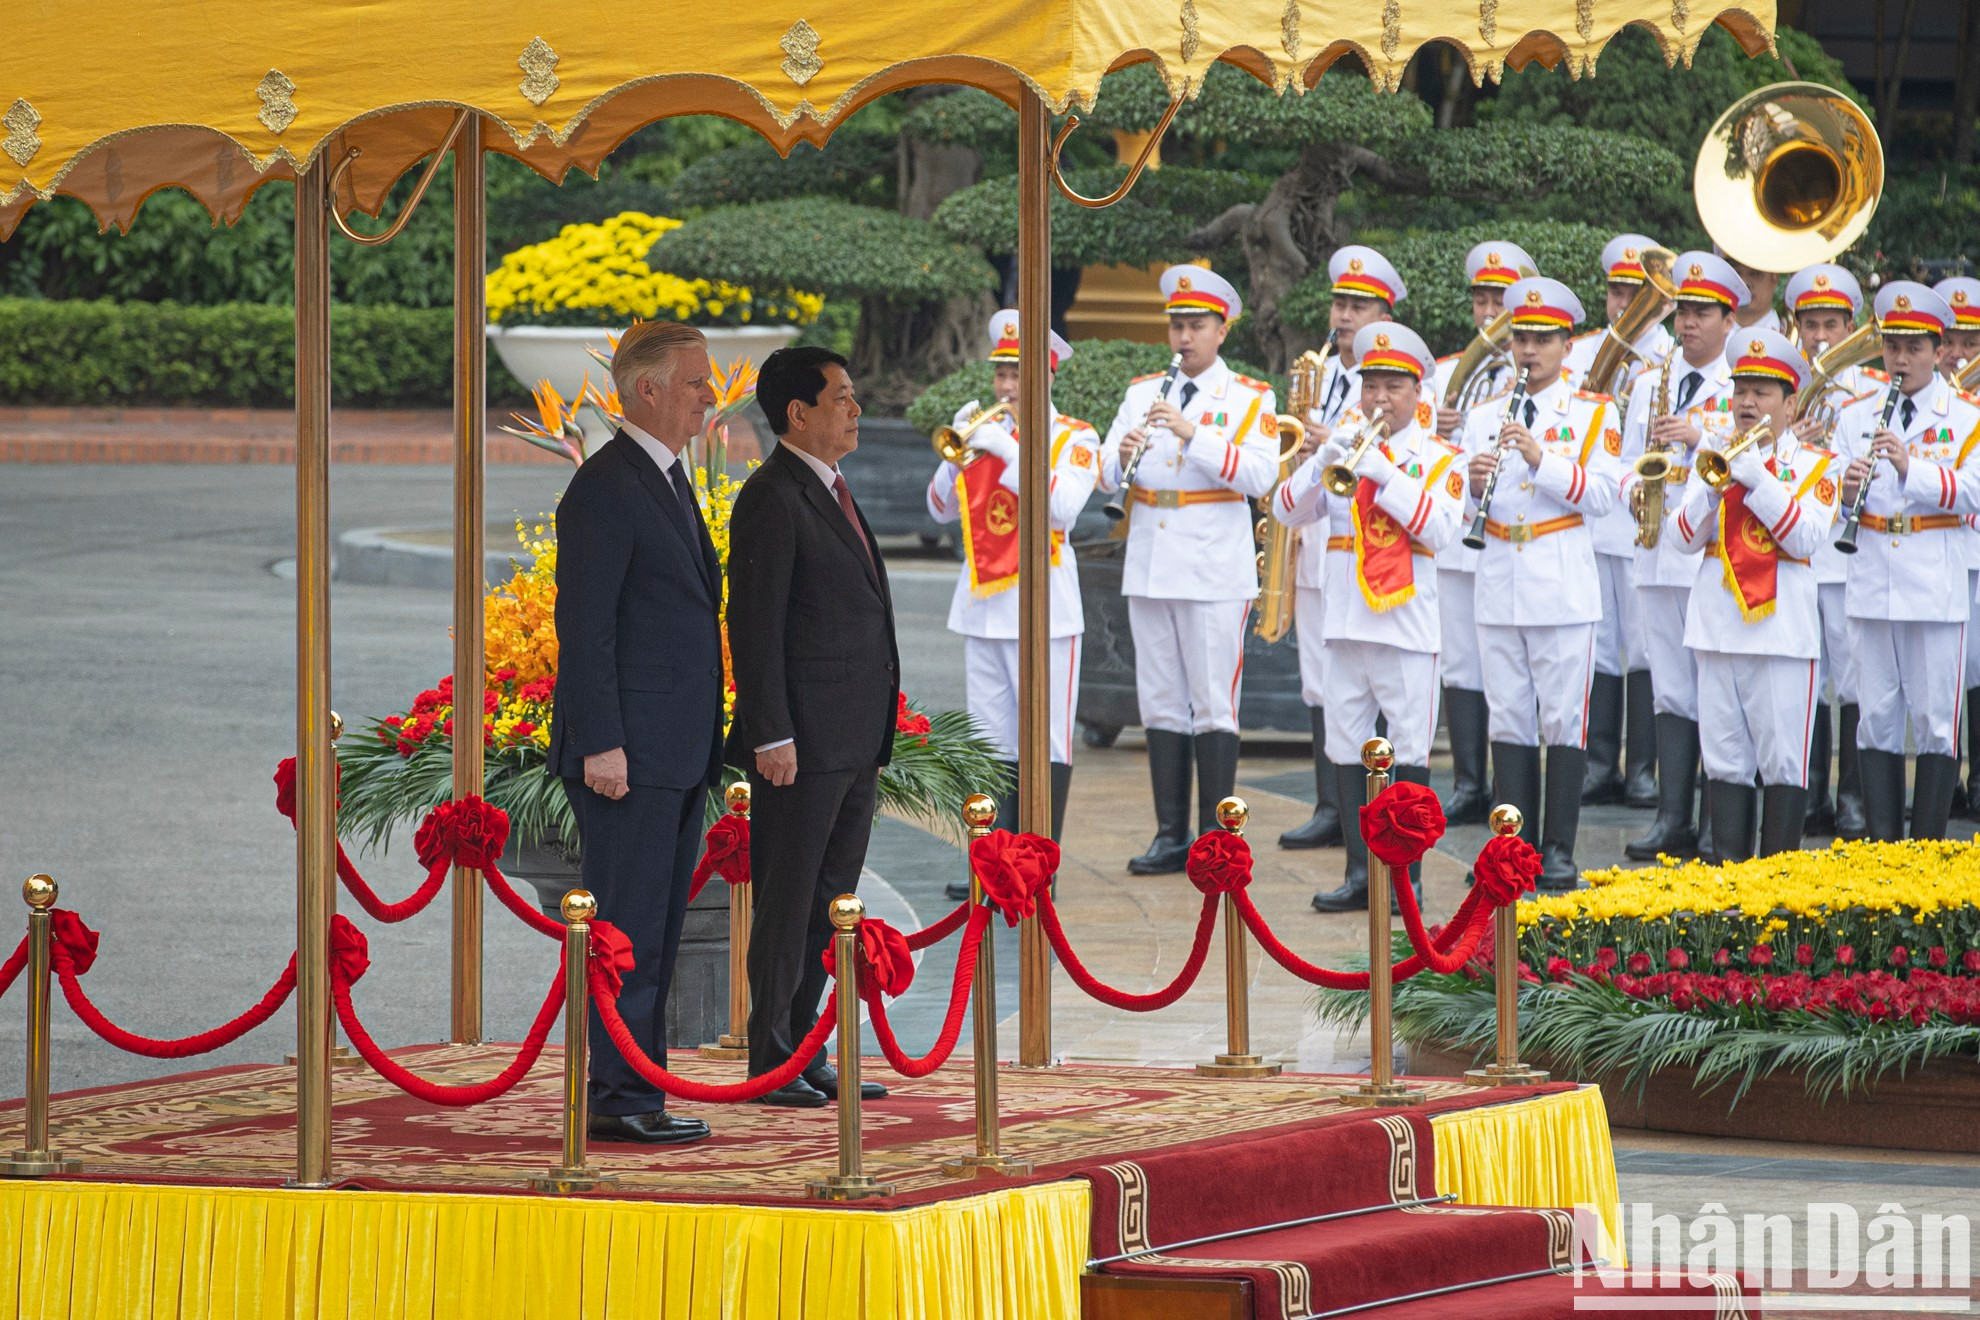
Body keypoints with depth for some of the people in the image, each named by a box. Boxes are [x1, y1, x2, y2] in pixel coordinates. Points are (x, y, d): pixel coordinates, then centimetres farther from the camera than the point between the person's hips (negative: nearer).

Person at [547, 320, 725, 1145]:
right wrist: (601, 745, -20)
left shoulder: (671, 482, 18)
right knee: (628, 929, -8)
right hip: (628, 757, -10)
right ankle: (620, 1100, -7)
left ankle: (632, 1093, 14)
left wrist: (704, 749, 21)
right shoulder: (605, 488, -12)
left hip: (677, 758, 10)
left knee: (656, 933, 10)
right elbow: (584, 626, -16)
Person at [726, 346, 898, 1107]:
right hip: (803, 743, -9)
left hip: (852, 744, 9)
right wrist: (772, 736, -20)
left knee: (830, 901, 12)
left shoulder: (829, 492, 17)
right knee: (788, 901, -3)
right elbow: (754, 624, -16)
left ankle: (806, 1057, 17)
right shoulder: (773, 499, -12)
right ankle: (771, 1064, 3)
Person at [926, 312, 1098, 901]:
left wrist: (1008, 452, -20)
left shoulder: (1073, 438, -1)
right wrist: (958, 449, -7)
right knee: (992, 741, 6)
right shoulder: (986, 431, 13)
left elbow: (1063, 507, -17)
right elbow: (941, 508, 9)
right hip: (982, 604, 5)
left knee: (1047, 741, -5)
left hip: (1043, 607, -5)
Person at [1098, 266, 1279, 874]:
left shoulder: (1249, 399, 0)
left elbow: (1260, 475, -15)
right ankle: (1171, 835, 12)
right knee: (1161, 703, 7)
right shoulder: (1143, 394, 13)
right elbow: (1105, 475, 7)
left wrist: (1193, 433, -23)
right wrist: (1122, 455, -16)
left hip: (1215, 571, -5)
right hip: (1149, 566, 5)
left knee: (1214, 705, -3)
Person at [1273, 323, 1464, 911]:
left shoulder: (1438, 458, 3)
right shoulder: (1344, 443, 13)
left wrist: (1382, 472, -19)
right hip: (1345, 620, 4)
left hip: (1407, 624, -4)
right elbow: (1287, 510, 3)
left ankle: (1407, 877, 3)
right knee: (1346, 749, 5)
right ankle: (1360, 872, 12)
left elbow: (1439, 527, -14)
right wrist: (1325, 461, -13)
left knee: (1410, 751, -3)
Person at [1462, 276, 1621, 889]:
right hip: (1499, 581, 4)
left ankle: (1560, 852, 1)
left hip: (1563, 585, -4)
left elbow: (1601, 495, -10)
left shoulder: (1591, 413, 2)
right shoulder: (1484, 414, 12)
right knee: (1508, 719, 5)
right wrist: (1473, 483, -12)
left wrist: (1540, 459, -20)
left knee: (1563, 721, -3)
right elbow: (1463, 509, 10)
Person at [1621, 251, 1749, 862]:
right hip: (1661, 555, 5)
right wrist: (1633, 488, -2)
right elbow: (1629, 461, 19)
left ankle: (1718, 827, -2)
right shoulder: (1649, 385, 16)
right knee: (1671, 692, 6)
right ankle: (1672, 818, 8)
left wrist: (1700, 436, -17)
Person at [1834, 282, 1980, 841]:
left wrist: (1910, 467, -23)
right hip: (1872, 584, 3)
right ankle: (1881, 845, 10)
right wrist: (1847, 489, -17)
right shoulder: (1856, 417, 11)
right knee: (1877, 718, 4)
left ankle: (1928, 851, 6)